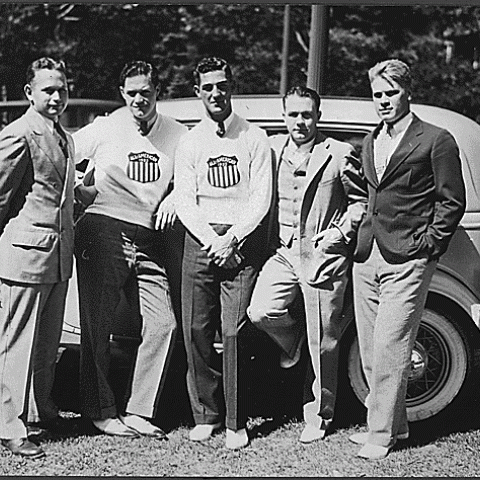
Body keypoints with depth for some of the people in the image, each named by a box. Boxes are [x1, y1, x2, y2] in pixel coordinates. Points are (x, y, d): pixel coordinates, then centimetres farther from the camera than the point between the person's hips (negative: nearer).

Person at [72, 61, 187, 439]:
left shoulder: (177, 135, 6)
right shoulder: (103, 130, -1)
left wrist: (173, 199, 1)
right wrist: (83, 192, -3)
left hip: (148, 243, 3)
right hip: (103, 234, -3)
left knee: (163, 325, -3)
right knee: (98, 326, 1)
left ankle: (139, 411, 8)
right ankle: (101, 411, 14)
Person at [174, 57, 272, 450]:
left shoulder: (254, 138, 5)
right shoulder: (191, 141, 11)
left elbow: (261, 198, 0)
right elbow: (184, 199, 6)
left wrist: (231, 239, -9)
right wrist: (210, 239, -8)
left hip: (242, 241, -3)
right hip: (200, 240, 3)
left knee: (234, 332, -8)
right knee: (196, 330, 0)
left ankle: (236, 422, -1)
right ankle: (205, 414, 11)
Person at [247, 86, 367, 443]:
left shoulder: (340, 154, -3)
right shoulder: (272, 148, 7)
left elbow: (361, 201, 4)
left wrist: (340, 232, -9)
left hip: (325, 257, -3)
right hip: (284, 252, 3)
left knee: (323, 346, 3)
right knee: (261, 312, -20)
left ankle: (318, 417, 20)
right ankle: (293, 339, 16)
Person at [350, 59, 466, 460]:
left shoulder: (436, 141, -3)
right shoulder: (371, 142, 18)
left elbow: (452, 201, -3)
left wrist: (426, 246, -8)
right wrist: (361, 239, 13)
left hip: (406, 261, -7)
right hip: (368, 258, 7)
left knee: (389, 350, -8)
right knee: (370, 351, 10)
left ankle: (382, 434, 0)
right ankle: (392, 422, 22)